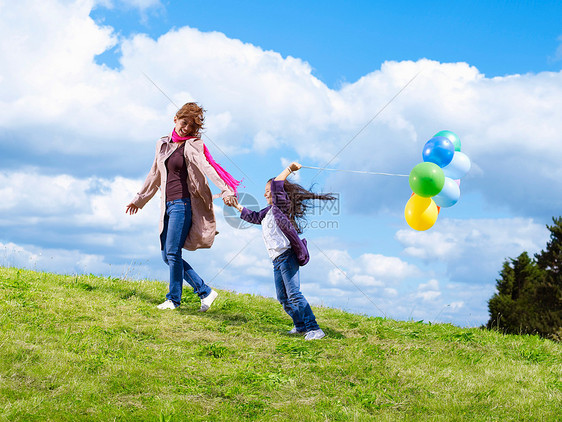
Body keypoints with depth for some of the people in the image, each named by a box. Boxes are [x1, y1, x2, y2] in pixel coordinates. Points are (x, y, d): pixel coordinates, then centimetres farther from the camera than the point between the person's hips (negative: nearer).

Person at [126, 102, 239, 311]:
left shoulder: (192, 146, -5)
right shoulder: (162, 144, 15)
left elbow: (207, 168, -22)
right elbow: (155, 175, 27)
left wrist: (225, 190, -38)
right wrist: (139, 199, 35)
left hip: (183, 203, -7)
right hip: (167, 205, 7)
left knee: (173, 252, -11)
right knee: (166, 255, 5)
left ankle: (173, 298, 4)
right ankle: (205, 292, 12)